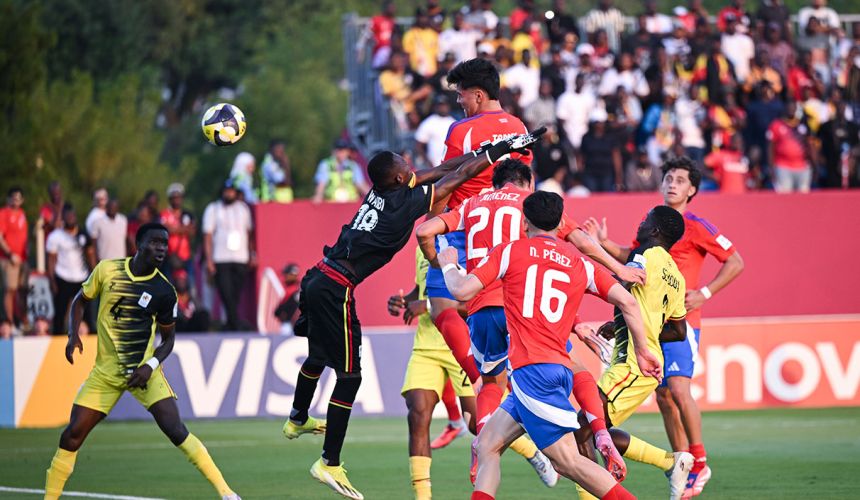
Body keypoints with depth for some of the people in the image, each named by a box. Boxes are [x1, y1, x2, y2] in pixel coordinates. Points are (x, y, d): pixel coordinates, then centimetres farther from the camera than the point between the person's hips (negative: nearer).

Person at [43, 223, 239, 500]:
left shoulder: (164, 291, -7)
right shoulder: (107, 270, -4)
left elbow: (168, 338, 4)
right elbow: (80, 300, 12)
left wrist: (151, 365, -14)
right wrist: (73, 336, -4)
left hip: (143, 370, -2)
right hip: (106, 371, 2)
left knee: (175, 429, -15)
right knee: (73, 434, -4)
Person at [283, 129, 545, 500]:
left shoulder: (379, 191, 8)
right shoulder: (407, 202, -13)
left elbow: (440, 170, 17)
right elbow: (459, 175, -3)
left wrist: (482, 152, 21)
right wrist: (503, 149, 7)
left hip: (319, 279, 9)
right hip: (336, 290, -9)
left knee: (319, 356, 31)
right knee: (348, 375, -3)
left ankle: (297, 421, 54)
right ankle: (330, 464, -1)